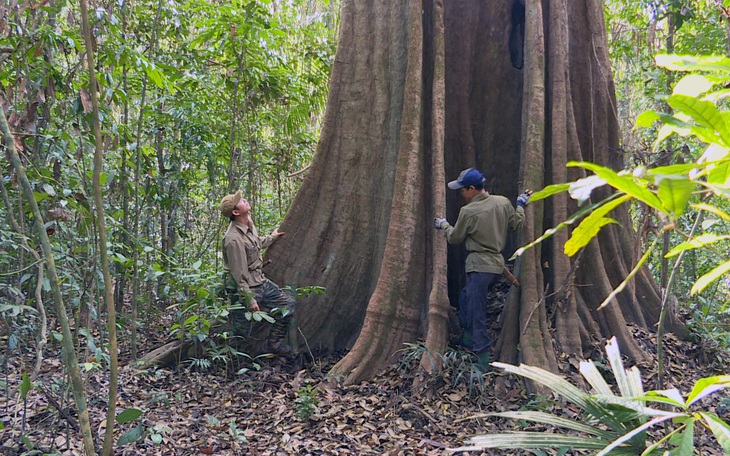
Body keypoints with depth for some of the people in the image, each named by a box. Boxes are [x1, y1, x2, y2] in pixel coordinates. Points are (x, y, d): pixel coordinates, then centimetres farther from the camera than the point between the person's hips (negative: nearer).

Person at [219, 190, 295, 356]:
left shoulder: (249, 223, 2)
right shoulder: (233, 239, -27)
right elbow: (239, 274, -23)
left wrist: (271, 238, 40)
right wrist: (250, 299, -19)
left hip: (261, 281, 9)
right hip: (246, 288, -9)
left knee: (288, 303, 11)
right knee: (239, 331, -1)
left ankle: (274, 342, 20)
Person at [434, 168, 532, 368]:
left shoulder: (468, 211, -14)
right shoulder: (503, 202, 1)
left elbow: (455, 238, 0)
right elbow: (517, 224, 13)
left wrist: (443, 225, 19)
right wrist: (521, 204, 29)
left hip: (479, 266, -8)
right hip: (497, 263, 8)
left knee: (477, 313, -2)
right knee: (466, 297, 24)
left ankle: (483, 357, 1)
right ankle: (468, 339, 30)